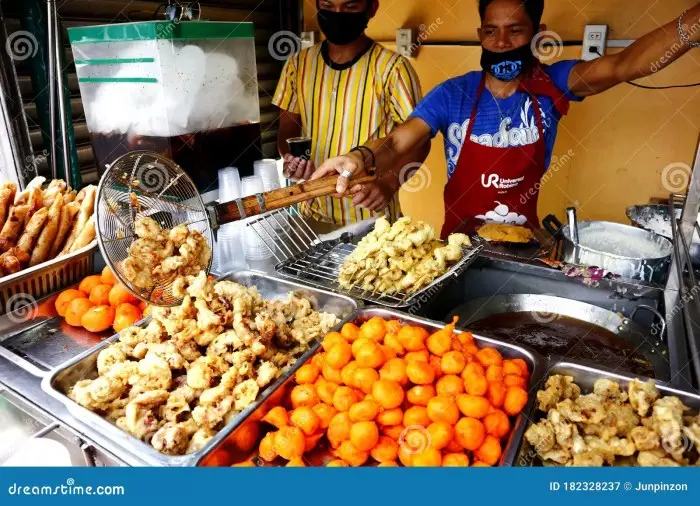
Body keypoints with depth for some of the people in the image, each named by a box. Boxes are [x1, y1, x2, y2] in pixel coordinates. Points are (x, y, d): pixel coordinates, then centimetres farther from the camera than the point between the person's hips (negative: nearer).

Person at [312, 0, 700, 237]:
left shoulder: (552, 85, -8)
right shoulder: (452, 95, -11)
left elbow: (623, 66, -24)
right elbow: (397, 142, -19)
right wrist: (361, 156, -41)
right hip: (459, 240, -1)